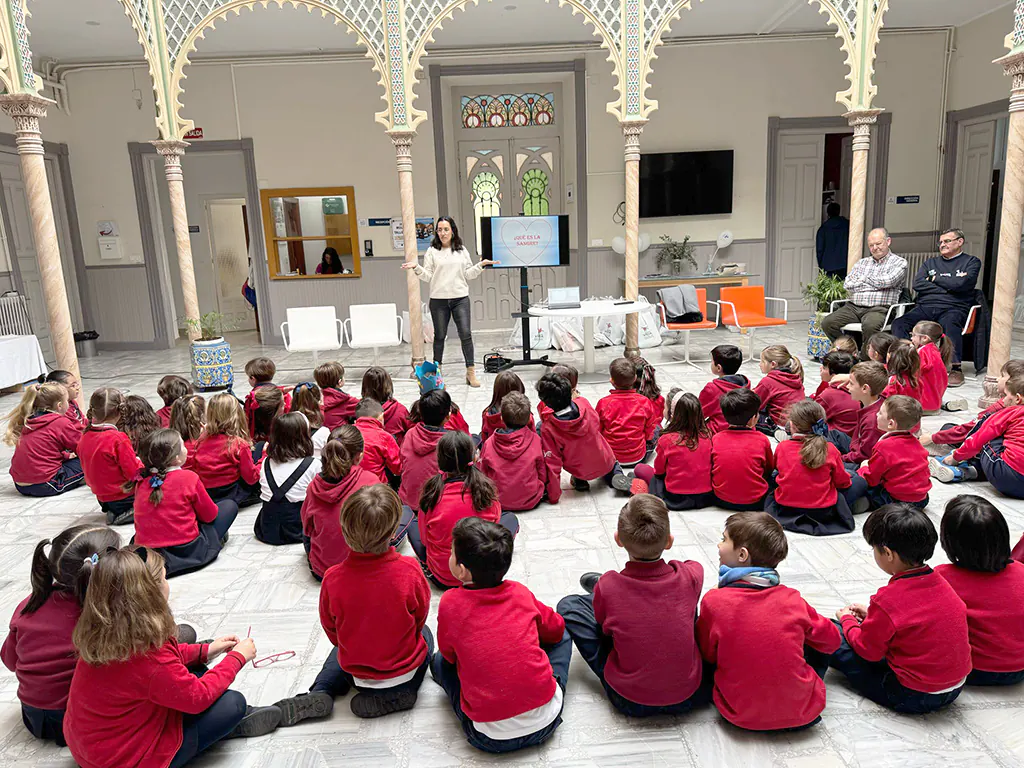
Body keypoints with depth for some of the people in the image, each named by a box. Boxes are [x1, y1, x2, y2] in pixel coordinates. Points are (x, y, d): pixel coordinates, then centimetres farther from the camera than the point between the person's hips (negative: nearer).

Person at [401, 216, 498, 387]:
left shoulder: (462, 250, 10)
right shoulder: (432, 251, 4)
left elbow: (468, 274, 10)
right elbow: (428, 276, 1)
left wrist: (481, 265, -3)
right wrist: (416, 267, -15)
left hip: (461, 298, 1)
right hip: (439, 300, -1)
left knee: (466, 334, -5)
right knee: (439, 336, 8)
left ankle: (471, 372, 1)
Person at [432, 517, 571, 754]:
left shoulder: (450, 603, -10)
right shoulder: (520, 592, -1)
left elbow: (450, 655, 7)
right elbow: (555, 629, 16)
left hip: (491, 738, -2)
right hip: (546, 720, 2)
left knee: (439, 660, 22)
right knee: (562, 637, 25)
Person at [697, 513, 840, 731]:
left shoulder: (714, 601, -14)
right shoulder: (792, 599, -8)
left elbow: (706, 654, 1)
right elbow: (831, 640, 7)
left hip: (740, 716, -1)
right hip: (802, 712, 1)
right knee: (820, 643, 22)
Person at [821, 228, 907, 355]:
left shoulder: (899, 262, 9)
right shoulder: (862, 262, 24)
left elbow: (887, 281, -10)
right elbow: (848, 284, 9)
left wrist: (864, 279, 7)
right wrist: (874, 283, 2)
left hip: (878, 309, -5)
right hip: (853, 307, 5)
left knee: (870, 326, -39)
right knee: (827, 322, -20)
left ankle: (864, 361, -20)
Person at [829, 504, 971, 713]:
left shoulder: (888, 600, -25)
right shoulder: (939, 582, -3)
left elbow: (868, 650, -12)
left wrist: (847, 620, 6)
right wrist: (872, 615, 17)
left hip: (914, 697, -8)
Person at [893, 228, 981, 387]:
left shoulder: (971, 262, 14)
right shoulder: (930, 263, 25)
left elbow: (961, 284, -6)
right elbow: (917, 284, 7)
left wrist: (936, 279, 7)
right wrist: (948, 287, 0)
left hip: (952, 309, -4)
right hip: (925, 307, 4)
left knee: (950, 324, -39)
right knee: (899, 323, -25)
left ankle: (956, 369, -34)